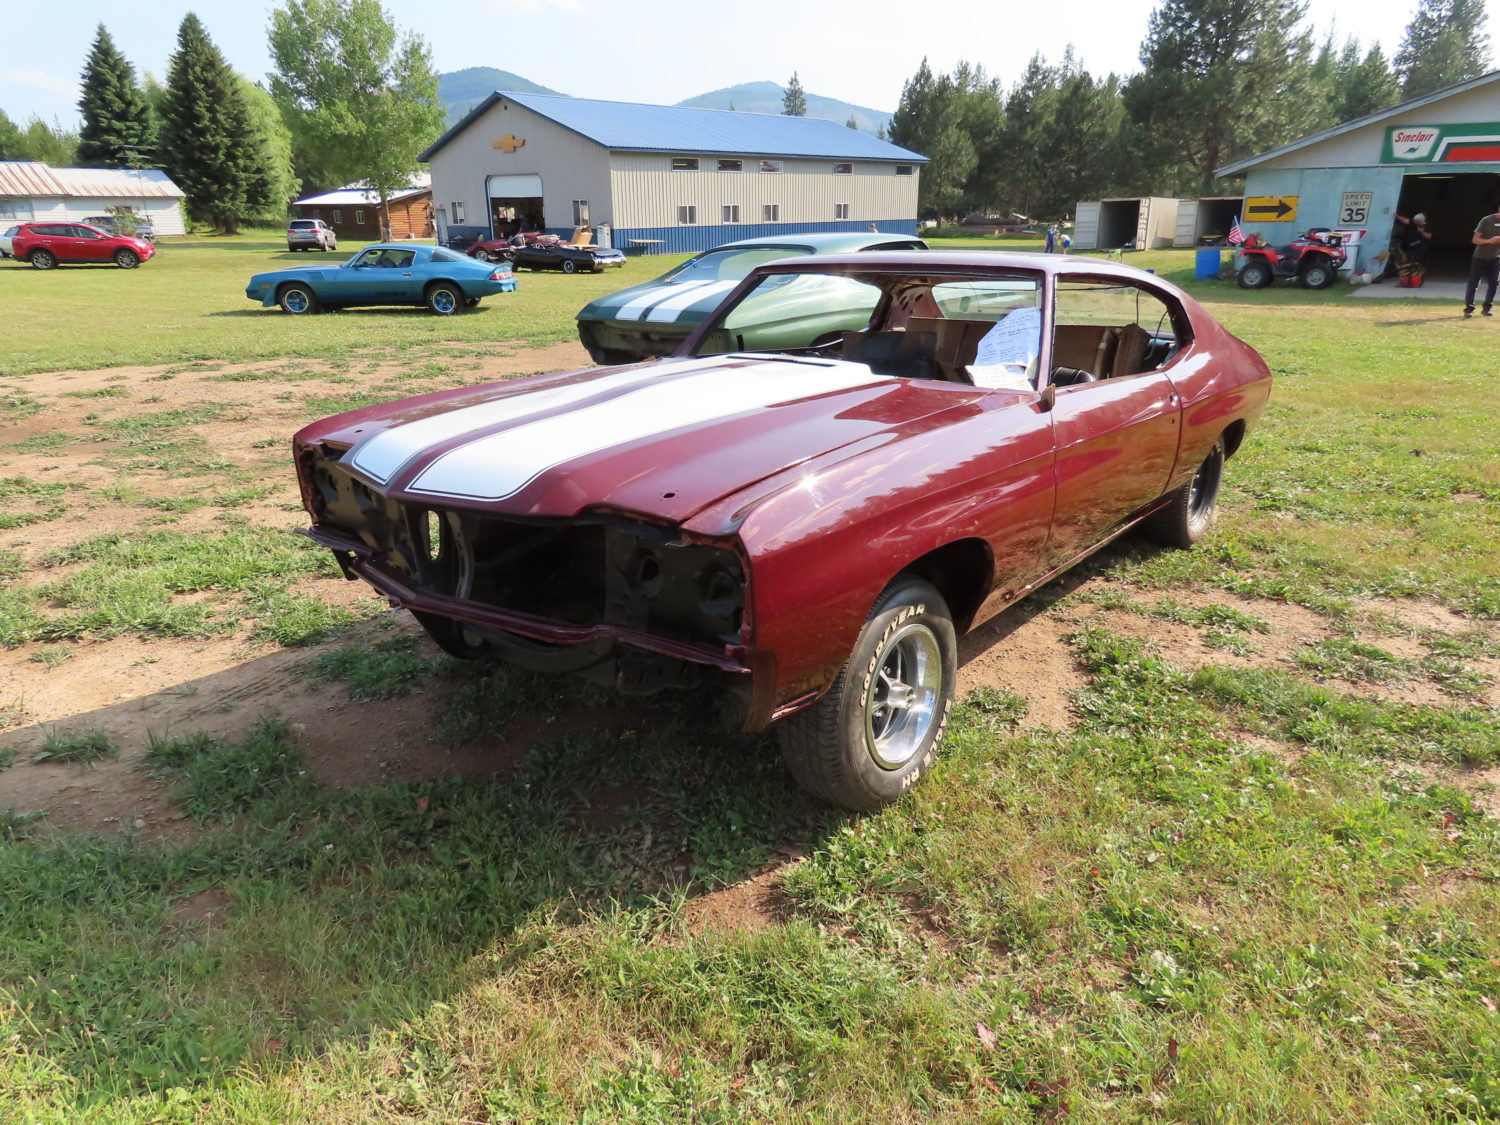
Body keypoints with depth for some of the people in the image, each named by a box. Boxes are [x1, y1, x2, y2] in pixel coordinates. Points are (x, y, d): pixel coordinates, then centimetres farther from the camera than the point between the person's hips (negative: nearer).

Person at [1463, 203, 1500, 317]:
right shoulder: (1487, 220, -9)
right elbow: (1475, 239, -11)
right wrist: (1489, 240, -28)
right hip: (1480, 257, -4)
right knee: (1473, 283, -5)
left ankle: (1487, 308, 11)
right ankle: (1469, 308, -2)